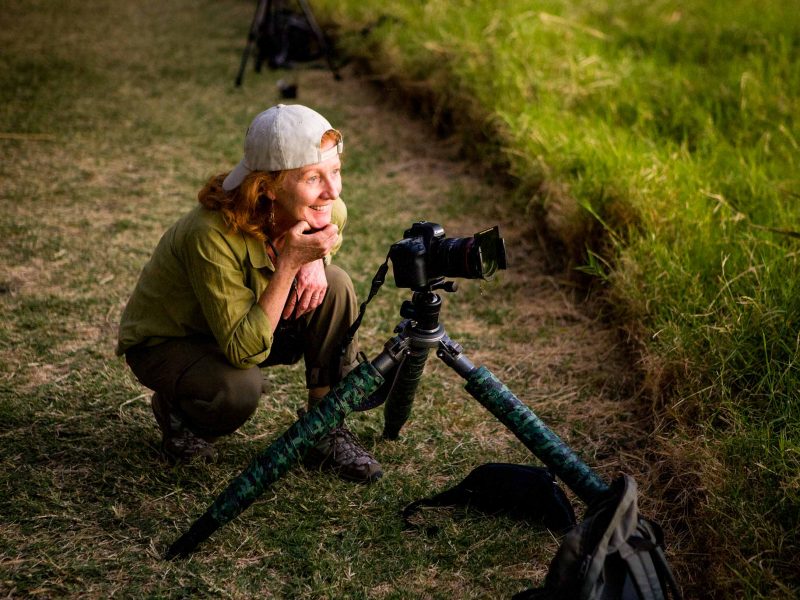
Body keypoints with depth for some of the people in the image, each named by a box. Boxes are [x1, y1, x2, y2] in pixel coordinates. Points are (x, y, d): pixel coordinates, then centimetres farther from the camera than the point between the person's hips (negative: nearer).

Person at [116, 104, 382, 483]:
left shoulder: (327, 212, -20)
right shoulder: (213, 234, -37)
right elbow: (244, 350, -35)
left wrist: (314, 260, -18)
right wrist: (289, 263, -43)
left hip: (249, 326, 6)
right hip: (166, 342, -5)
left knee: (334, 286, -19)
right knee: (239, 387, -36)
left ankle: (327, 432, -5)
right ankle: (175, 410, 0)